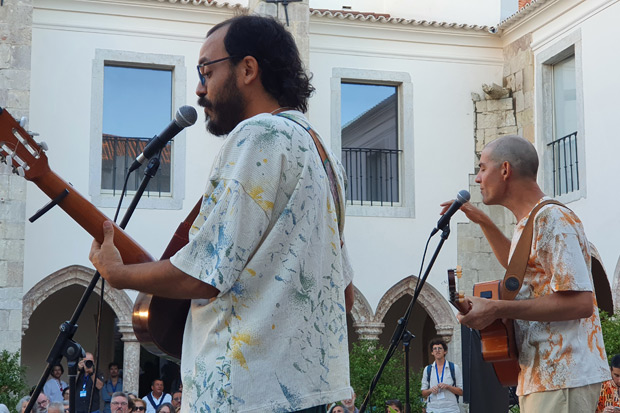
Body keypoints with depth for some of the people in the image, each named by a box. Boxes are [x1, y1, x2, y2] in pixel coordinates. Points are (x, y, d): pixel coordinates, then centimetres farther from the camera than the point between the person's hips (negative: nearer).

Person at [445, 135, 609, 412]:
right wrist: (483, 222, 27)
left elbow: (581, 302, -24)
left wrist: (497, 309, -23)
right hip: (540, 377, 10)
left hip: (563, 380, -10)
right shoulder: (528, 223, 16)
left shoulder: (552, 219, -15)